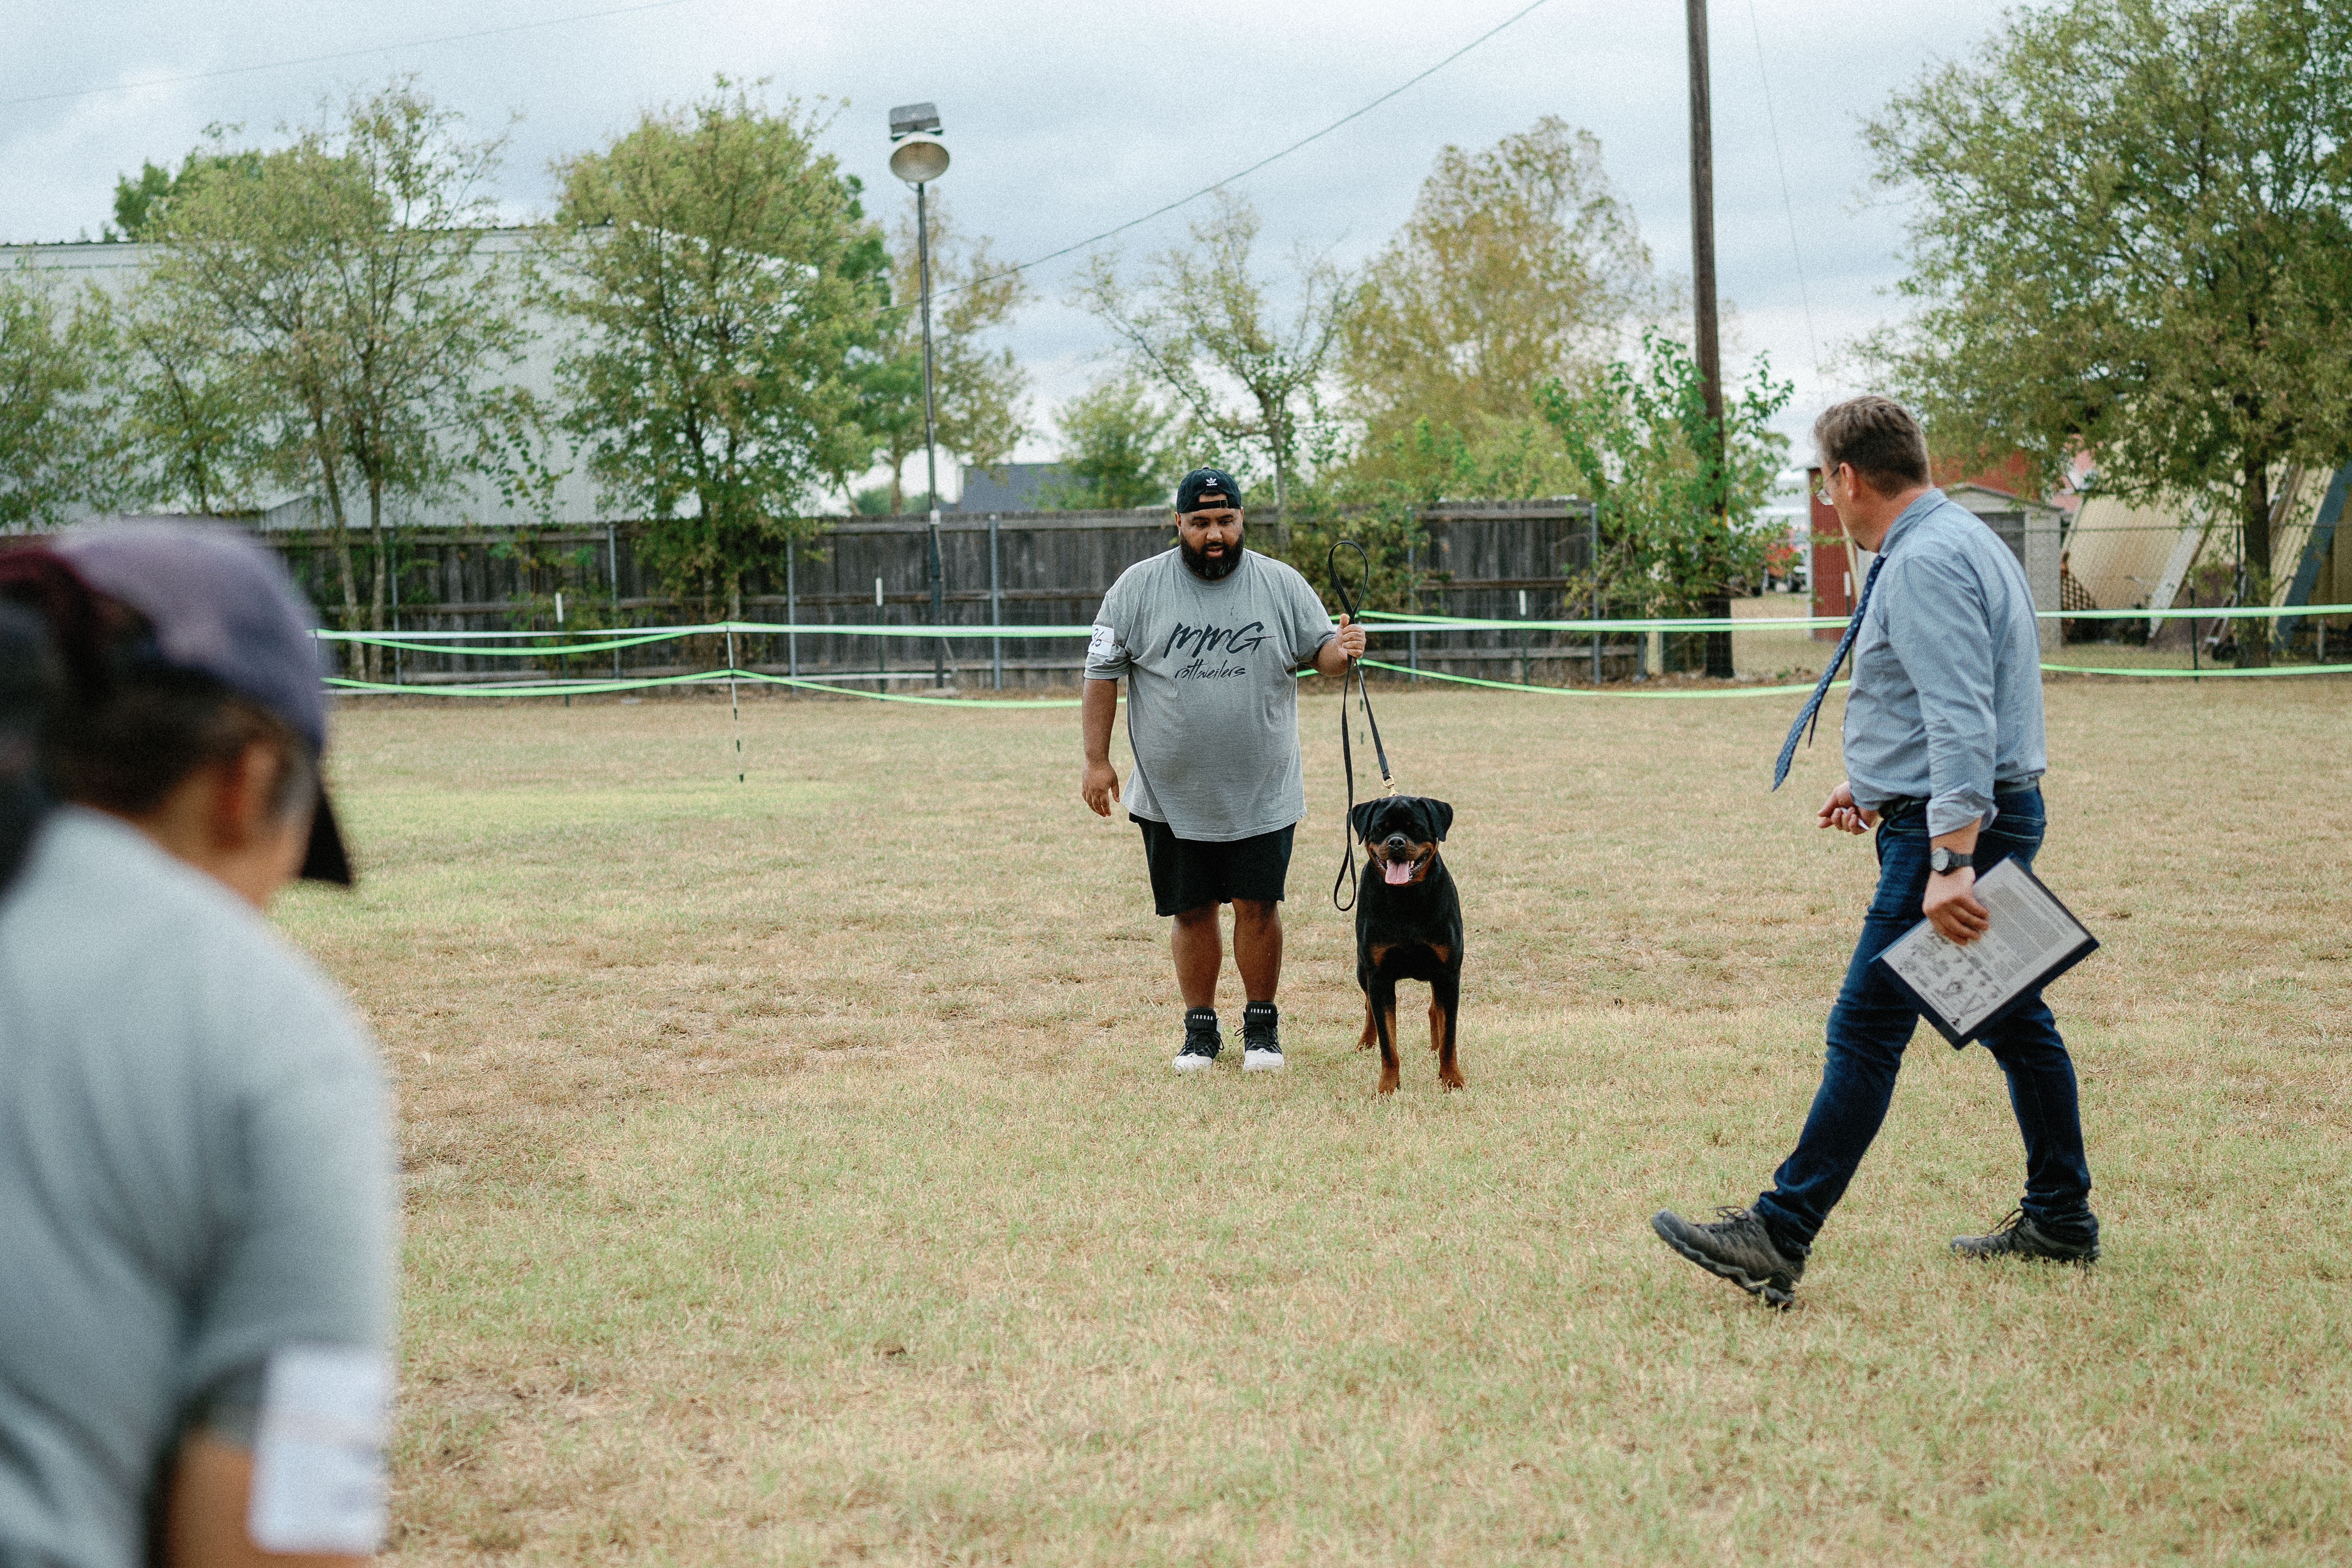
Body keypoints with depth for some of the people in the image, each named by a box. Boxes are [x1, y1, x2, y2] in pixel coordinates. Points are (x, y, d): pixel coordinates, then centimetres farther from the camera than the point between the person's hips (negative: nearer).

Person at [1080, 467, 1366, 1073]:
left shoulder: (1282, 584, 1)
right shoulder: (1138, 587, -2)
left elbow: (1318, 649, 7)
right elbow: (1102, 673, 2)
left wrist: (1342, 650, -18)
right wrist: (1096, 760, -2)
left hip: (1263, 793, 0)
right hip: (1172, 795, 0)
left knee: (1257, 906, -1)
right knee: (1191, 912, 7)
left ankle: (1261, 1024, 17)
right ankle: (1200, 1028, 21)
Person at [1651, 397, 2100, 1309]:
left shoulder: (1925, 563, -18)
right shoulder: (1960, 542, 16)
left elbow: (1962, 719, -27)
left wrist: (1951, 862, -32)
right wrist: (1879, 785, 33)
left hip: (1949, 827, -11)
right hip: (1984, 814, 11)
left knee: (1866, 1031, -10)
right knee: (2014, 1019, 16)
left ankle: (1778, 1241, -11)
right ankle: (2061, 1223, 23)